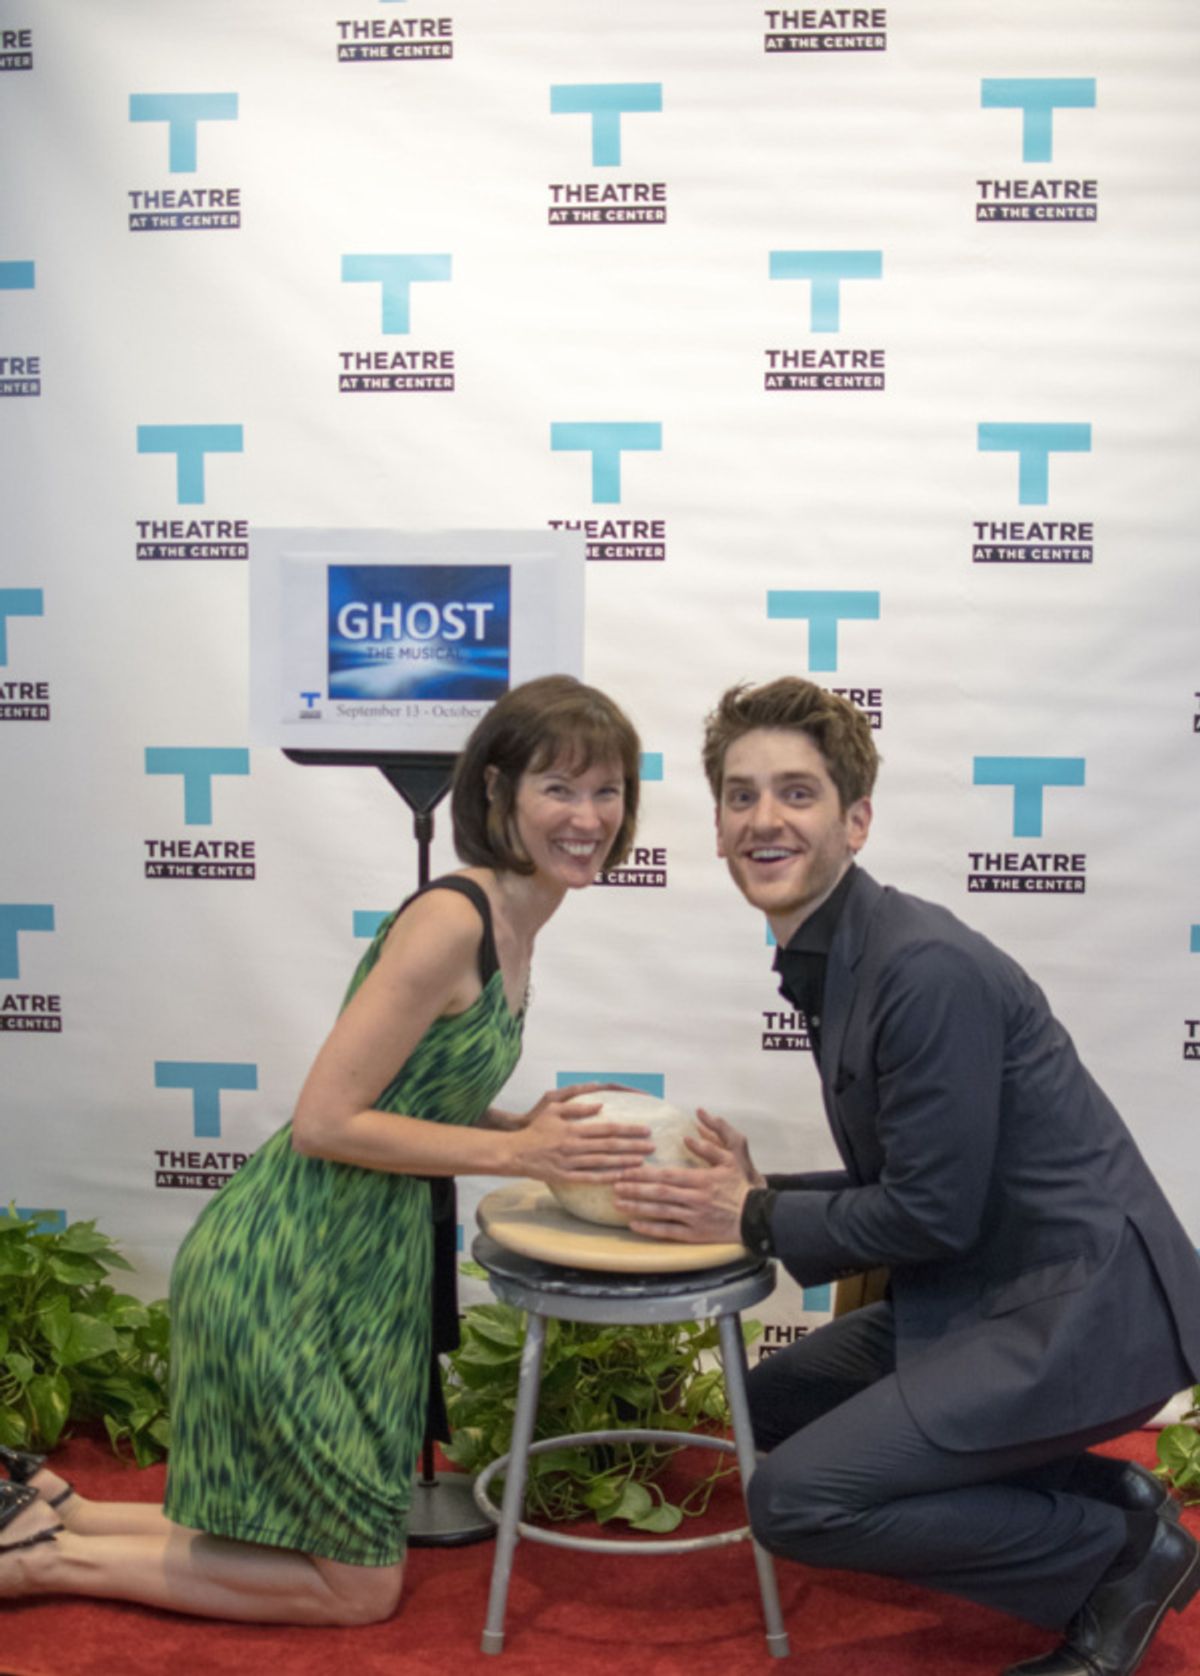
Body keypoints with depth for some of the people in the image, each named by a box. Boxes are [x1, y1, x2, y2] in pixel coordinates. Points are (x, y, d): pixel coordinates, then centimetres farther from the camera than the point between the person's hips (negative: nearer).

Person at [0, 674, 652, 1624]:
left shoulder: (510, 925, 8)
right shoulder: (449, 921, -21)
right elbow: (325, 1123, -23)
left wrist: (532, 1127, -2)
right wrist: (516, 1154, -21)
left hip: (363, 1264, 9)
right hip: (289, 1271, -9)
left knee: (358, 1552, 21)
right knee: (360, 1589, 6)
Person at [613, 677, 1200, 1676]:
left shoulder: (927, 967, -22)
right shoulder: (830, 959, 7)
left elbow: (932, 1209, -20)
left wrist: (755, 1218, -9)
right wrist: (761, 1191, 0)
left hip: (1082, 1308, -10)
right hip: (995, 1292, 10)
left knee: (795, 1499, -14)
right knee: (778, 1405, 20)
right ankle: (1104, 1502, 17)